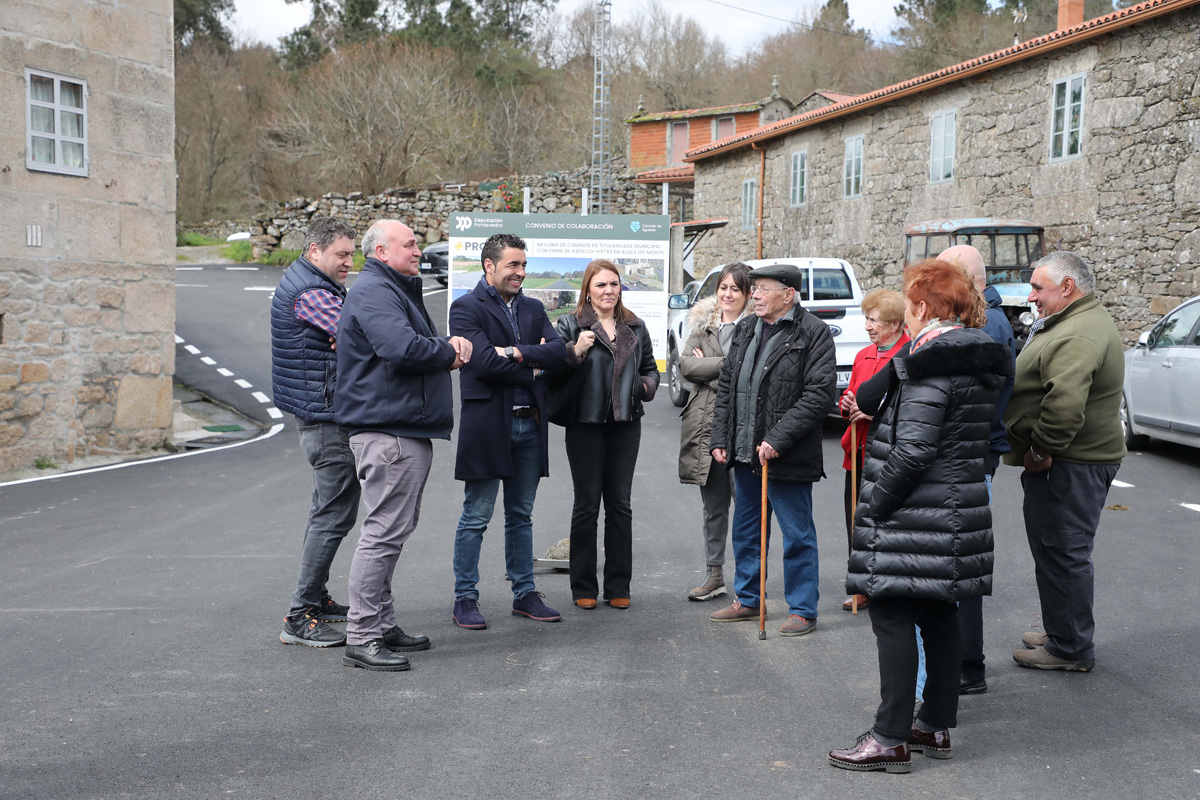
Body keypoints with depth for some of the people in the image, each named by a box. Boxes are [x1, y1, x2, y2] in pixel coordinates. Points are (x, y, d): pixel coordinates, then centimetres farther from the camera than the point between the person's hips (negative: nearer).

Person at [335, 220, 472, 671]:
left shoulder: (397, 290, 23)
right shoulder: (373, 292, -13)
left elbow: (422, 344, 27)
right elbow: (402, 348, -27)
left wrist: (450, 346, 5)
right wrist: (450, 351, -10)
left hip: (406, 429, 11)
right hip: (387, 431, -11)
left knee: (393, 530, 16)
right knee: (385, 532, -10)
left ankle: (382, 625, 24)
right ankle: (361, 638, -7)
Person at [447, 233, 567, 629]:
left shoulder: (533, 309, 14)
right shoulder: (466, 307, -5)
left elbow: (560, 351, 0)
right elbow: (483, 361, -18)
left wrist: (517, 352, -14)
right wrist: (532, 369, -6)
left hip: (529, 424, 6)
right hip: (487, 423, -6)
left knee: (521, 515, 13)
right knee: (476, 517, 0)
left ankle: (524, 594, 20)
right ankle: (465, 600, 8)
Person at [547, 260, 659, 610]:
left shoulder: (634, 327, 13)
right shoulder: (570, 324, 1)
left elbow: (650, 367, 23)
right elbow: (552, 369, -4)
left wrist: (647, 386, 2)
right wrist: (575, 351, -21)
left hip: (626, 424, 3)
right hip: (585, 424, -3)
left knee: (620, 504, 6)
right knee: (587, 505, 1)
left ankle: (618, 587, 13)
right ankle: (584, 587, 9)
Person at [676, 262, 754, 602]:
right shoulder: (703, 324, 14)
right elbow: (685, 364, 2)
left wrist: (708, 368, -8)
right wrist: (725, 364, -9)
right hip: (705, 424, 5)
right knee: (713, 506, 13)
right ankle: (714, 574, 22)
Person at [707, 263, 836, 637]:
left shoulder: (813, 334, -11)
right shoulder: (745, 330, 11)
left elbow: (819, 395, -18)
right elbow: (726, 387, 15)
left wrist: (777, 440, -21)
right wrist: (720, 439, 7)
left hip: (787, 458, -7)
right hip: (745, 453, 7)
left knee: (797, 535, 2)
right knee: (745, 530, 18)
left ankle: (802, 610, 14)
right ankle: (748, 599, 33)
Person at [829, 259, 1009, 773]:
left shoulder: (929, 362, -18)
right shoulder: (981, 360, 12)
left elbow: (912, 451, -23)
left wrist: (874, 504, -15)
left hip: (915, 514, -10)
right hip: (959, 512, 10)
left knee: (892, 616, -3)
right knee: (939, 615, 15)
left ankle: (891, 739, 0)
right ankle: (937, 726, 25)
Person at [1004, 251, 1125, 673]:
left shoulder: (1077, 336, -22)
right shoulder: (1088, 321, 16)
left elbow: (1065, 404, -34)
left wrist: (1039, 451, -23)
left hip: (1068, 466, -11)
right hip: (1078, 461, 11)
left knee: (1062, 553, -3)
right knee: (1061, 552, 19)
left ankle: (1070, 648, 6)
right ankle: (1064, 634, 31)